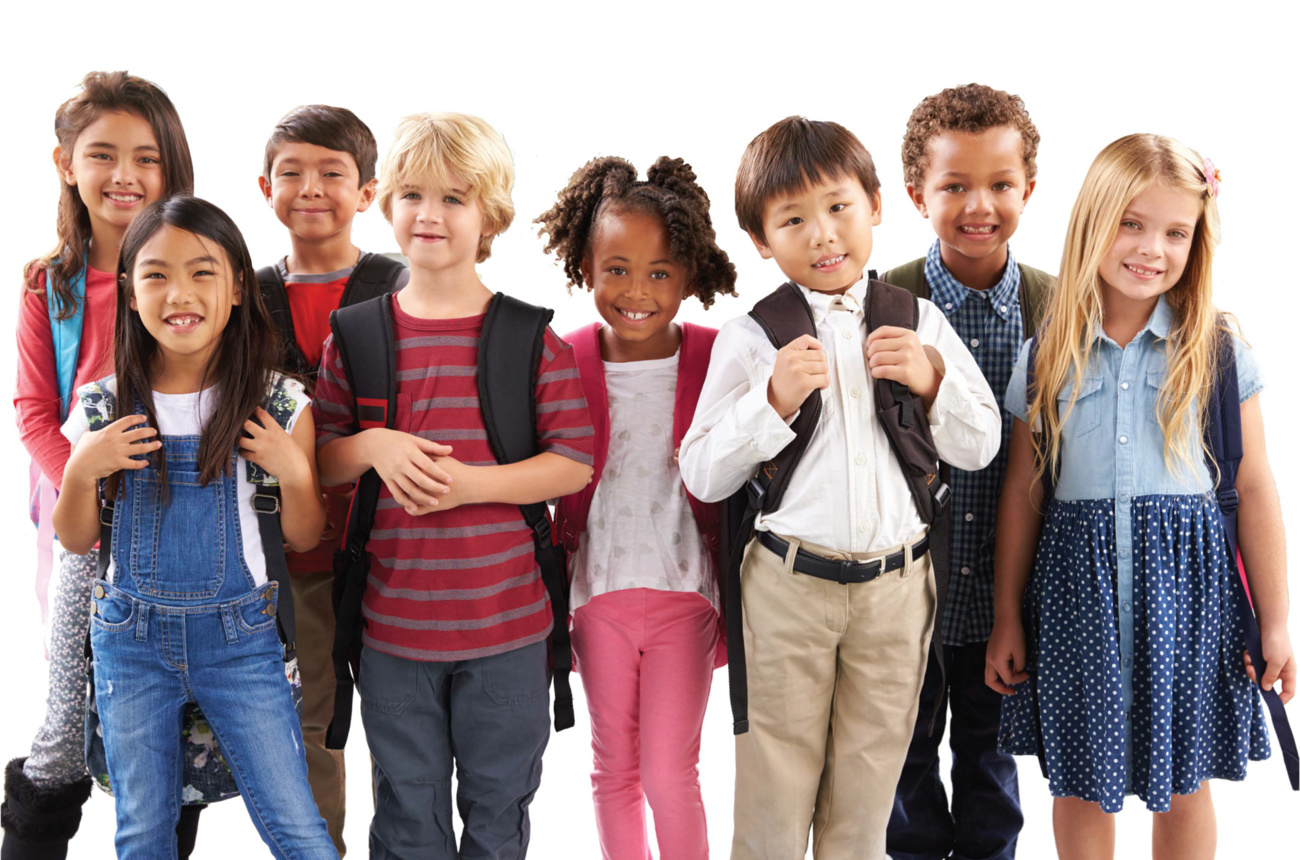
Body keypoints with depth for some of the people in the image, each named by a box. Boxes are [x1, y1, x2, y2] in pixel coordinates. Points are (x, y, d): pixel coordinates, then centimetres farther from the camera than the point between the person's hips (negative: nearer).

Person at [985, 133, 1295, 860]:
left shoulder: (1218, 353, -2)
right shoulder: (1047, 358, 1)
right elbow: (1023, 491, 6)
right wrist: (1007, 618, 8)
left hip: (1186, 579, -1)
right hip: (1077, 579, 1)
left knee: (1184, 785, 12)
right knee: (1081, 783, 11)